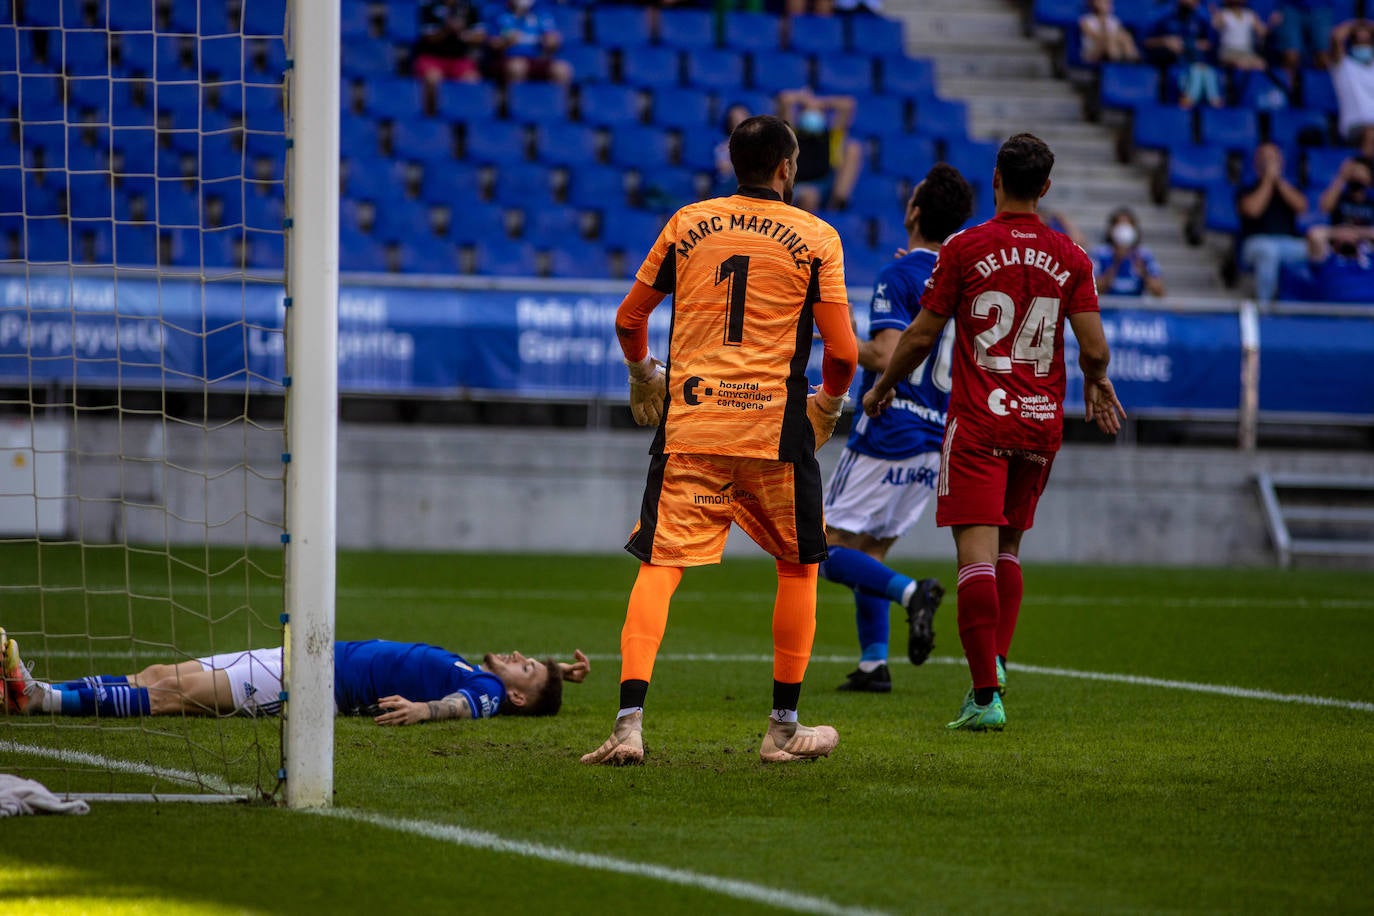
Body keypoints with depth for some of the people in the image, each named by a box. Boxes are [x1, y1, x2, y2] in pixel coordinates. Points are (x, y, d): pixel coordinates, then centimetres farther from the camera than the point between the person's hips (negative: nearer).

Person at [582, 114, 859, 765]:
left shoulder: (687, 224, 8)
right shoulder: (815, 237, 1)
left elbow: (629, 318, 14)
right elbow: (843, 350, -2)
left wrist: (642, 374, 34)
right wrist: (828, 403, 19)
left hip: (688, 424, 2)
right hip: (774, 428, -1)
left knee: (660, 565, -1)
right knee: (798, 566, 16)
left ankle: (629, 723, -17)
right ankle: (784, 729, 18)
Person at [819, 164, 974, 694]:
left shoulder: (899, 277, -13)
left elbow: (887, 355, -23)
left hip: (888, 436, -7)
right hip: (938, 442, 7)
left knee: (829, 553, -1)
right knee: (869, 550, 16)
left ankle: (911, 592, -24)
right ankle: (873, 664, 7)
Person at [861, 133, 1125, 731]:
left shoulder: (964, 248, -5)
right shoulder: (1070, 258, 2)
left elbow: (922, 336, -1)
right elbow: (1093, 348, -2)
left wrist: (883, 386, 16)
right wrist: (1096, 383, 21)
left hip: (978, 422, -4)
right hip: (1041, 423, 4)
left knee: (977, 553, -8)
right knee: (1008, 548, 20)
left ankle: (987, 694, -16)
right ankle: (996, 660, 11)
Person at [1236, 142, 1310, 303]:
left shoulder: (1289, 188, 25)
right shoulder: (1247, 191, 15)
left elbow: (1301, 207, 3)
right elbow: (1253, 210, -7)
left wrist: (1279, 181, 1)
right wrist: (1268, 181, 2)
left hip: (1290, 243, 3)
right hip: (1258, 243, -3)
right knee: (1269, 251, -42)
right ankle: (1263, 302, -34)